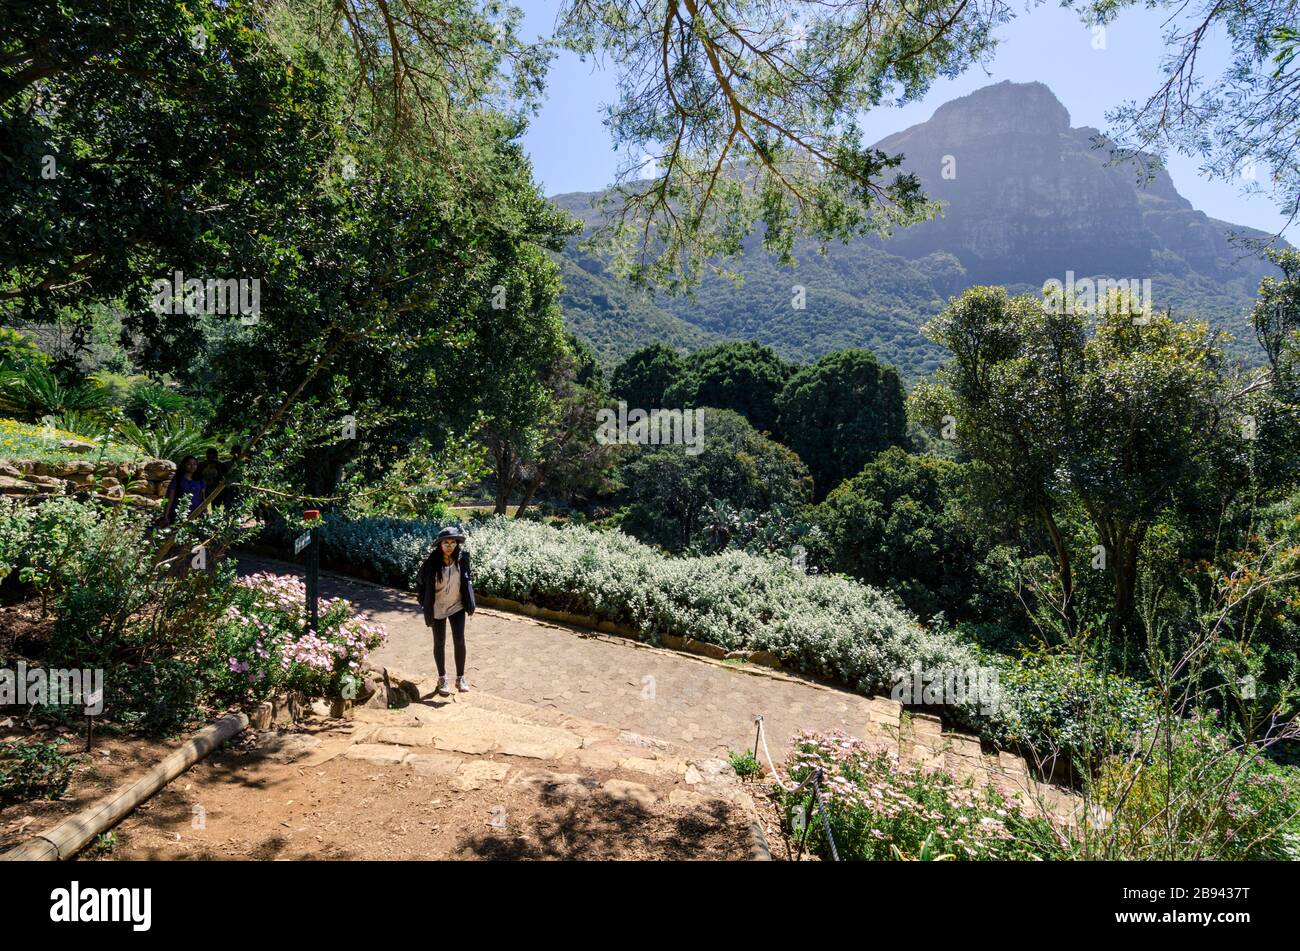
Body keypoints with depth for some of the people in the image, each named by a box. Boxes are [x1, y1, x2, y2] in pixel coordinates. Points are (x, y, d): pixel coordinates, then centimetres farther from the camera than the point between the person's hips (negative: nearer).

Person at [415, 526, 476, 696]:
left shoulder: (462, 558, -11)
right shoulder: (432, 561, -18)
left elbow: (467, 580, 3)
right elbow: (420, 582, -4)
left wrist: (470, 604, 2)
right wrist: (425, 604, -3)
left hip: (457, 606, 1)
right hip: (437, 608, -1)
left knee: (459, 641, -1)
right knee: (439, 643, 10)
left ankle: (460, 678, 14)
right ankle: (442, 678, 26)